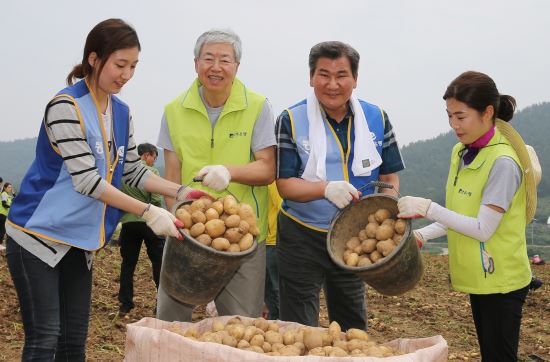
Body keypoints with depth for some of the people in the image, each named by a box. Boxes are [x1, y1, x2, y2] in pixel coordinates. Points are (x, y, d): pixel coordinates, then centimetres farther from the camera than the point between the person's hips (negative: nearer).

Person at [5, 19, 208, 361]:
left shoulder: (122, 112, 7)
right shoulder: (65, 106, -17)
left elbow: (133, 170, 12)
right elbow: (86, 180, -22)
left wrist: (182, 191, -3)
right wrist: (148, 213, -24)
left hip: (79, 243, 7)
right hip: (38, 237, -7)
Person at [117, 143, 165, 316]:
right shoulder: (152, 172, -5)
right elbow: (156, 200, -10)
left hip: (127, 222, 4)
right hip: (149, 222, -4)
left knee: (128, 263, 11)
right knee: (159, 262, 6)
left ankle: (125, 304, 13)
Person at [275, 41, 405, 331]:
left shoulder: (377, 119, 2)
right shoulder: (291, 121, -8)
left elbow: (390, 176, 7)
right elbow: (285, 184, -11)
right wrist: (326, 189, -28)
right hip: (303, 238, -3)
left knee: (353, 328, 17)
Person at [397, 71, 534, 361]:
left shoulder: (503, 161, -21)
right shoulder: (460, 153, 4)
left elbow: (483, 229, -22)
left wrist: (428, 208, -24)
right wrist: (423, 235, -2)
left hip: (500, 279, -8)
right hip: (477, 275, 8)